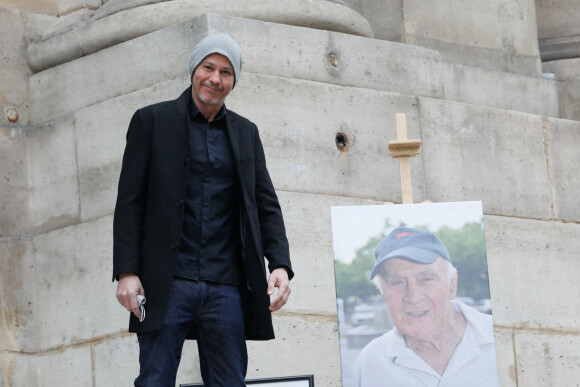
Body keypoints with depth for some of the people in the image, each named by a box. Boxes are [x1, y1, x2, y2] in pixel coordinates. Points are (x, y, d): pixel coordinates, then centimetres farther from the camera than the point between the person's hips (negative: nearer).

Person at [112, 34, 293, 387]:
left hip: (226, 287, 3)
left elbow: (267, 206, 14)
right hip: (168, 284, -3)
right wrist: (127, 272, -8)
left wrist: (280, 265, -3)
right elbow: (130, 202, 2)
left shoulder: (246, 133, 16)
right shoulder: (152, 121, 6)